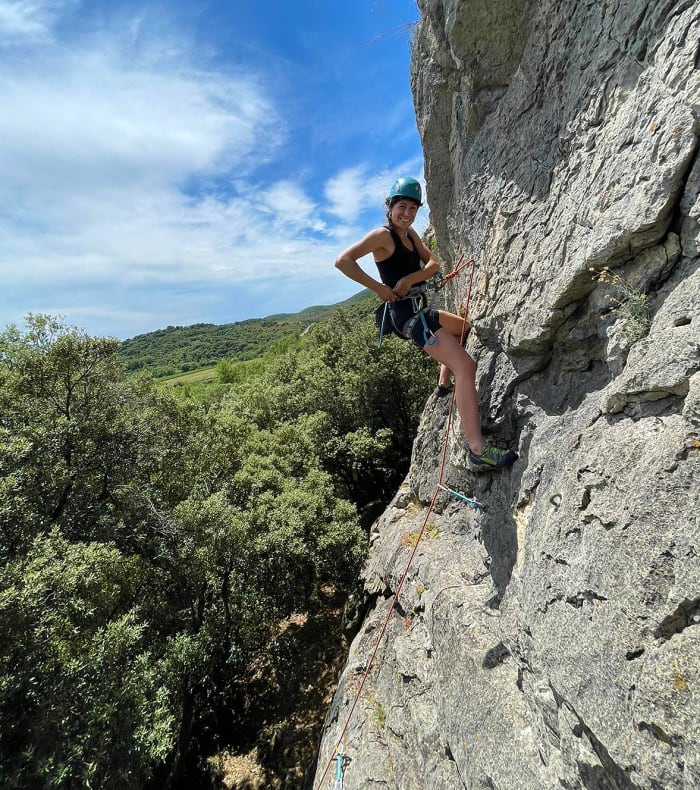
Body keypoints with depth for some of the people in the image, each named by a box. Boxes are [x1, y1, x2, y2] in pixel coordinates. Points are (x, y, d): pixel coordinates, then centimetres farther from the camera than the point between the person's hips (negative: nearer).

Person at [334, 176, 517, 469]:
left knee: (463, 327, 35)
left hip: (420, 309, 10)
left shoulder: (410, 233, 13)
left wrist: (411, 278, -13)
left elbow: (433, 263, 7)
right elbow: (343, 261, -24)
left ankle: (444, 384, 40)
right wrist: (379, 288, -19)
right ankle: (478, 450, -25)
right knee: (465, 366, -22)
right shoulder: (382, 235, -12)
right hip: (408, 313, -10)